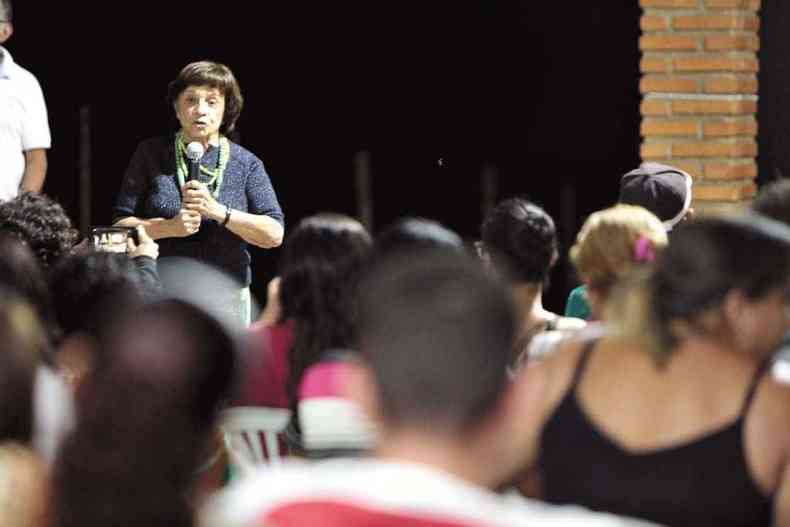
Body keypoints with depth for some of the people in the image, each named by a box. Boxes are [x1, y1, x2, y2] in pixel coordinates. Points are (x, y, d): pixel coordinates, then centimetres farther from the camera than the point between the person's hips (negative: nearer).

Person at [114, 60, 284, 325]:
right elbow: (122, 224, 3)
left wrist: (218, 211, -17)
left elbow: (274, 234, -6)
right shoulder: (151, 154, 5)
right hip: (161, 296, 0)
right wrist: (170, 227, -14)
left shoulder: (246, 164, 4)